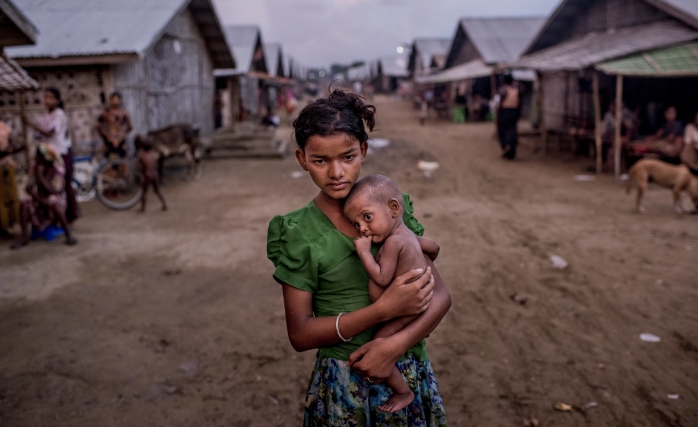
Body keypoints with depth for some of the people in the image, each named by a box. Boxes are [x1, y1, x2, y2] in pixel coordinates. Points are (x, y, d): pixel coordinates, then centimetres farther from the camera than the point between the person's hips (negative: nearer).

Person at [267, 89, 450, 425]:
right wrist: (384, 309, -22)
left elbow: (440, 295, -4)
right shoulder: (299, 233, -11)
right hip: (343, 384, -2)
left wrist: (396, 343, -21)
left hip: (410, 374, 2)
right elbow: (300, 335, -12)